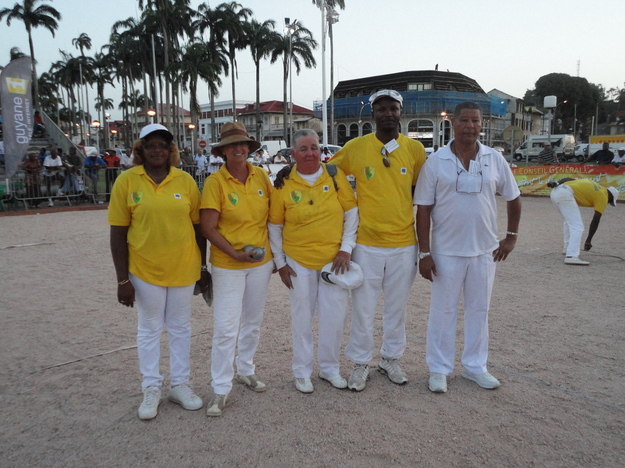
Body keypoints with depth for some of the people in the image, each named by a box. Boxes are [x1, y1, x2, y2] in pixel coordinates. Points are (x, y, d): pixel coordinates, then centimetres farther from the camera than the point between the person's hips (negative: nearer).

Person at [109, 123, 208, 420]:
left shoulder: (185, 180, -2)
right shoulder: (127, 181, -6)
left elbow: (198, 226, 4)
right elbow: (118, 234, -6)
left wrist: (203, 267, 5)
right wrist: (122, 279, -7)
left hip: (183, 268, 2)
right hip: (145, 270, -1)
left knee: (180, 328, 14)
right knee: (149, 329, 13)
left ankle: (180, 385, 31)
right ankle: (151, 389, 29)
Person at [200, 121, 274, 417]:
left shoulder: (261, 176, 0)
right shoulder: (215, 182, -12)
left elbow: (272, 215, 8)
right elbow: (208, 228, -13)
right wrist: (235, 253, -21)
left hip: (261, 261, 5)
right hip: (228, 265, -4)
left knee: (252, 322, 18)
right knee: (225, 327, -1)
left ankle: (246, 370, 38)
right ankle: (221, 388, 15)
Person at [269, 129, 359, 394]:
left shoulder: (335, 176, -2)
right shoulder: (284, 184, -3)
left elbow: (352, 212, 2)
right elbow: (274, 227, 4)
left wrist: (346, 247, -6)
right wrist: (280, 262, 2)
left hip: (334, 259, 1)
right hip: (298, 261, -1)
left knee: (335, 317, 7)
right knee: (302, 318, 9)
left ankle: (330, 368, 29)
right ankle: (302, 372, 27)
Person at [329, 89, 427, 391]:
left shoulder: (414, 149, 0)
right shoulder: (355, 148, -4)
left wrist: (423, 237, 11)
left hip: (404, 244, 2)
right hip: (367, 244, -2)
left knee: (397, 307, 15)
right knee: (363, 308, 7)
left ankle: (391, 359, 35)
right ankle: (360, 364, 27)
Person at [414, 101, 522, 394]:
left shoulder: (495, 159, 0)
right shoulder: (436, 161, -6)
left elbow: (513, 199, 12)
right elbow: (423, 209, -6)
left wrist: (511, 237, 6)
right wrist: (425, 253, -10)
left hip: (485, 250, 3)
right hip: (446, 251, -2)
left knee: (479, 310, 14)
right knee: (443, 311, 7)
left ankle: (475, 367, 30)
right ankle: (439, 369, 22)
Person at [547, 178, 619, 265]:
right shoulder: (603, 197, 8)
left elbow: (569, 179, 14)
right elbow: (595, 220, 3)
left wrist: (556, 183, -2)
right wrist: (588, 241, 6)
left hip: (555, 191, 9)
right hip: (565, 195, -9)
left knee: (569, 222, 27)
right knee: (577, 227, -8)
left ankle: (568, 248, 35)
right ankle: (571, 256, -21)